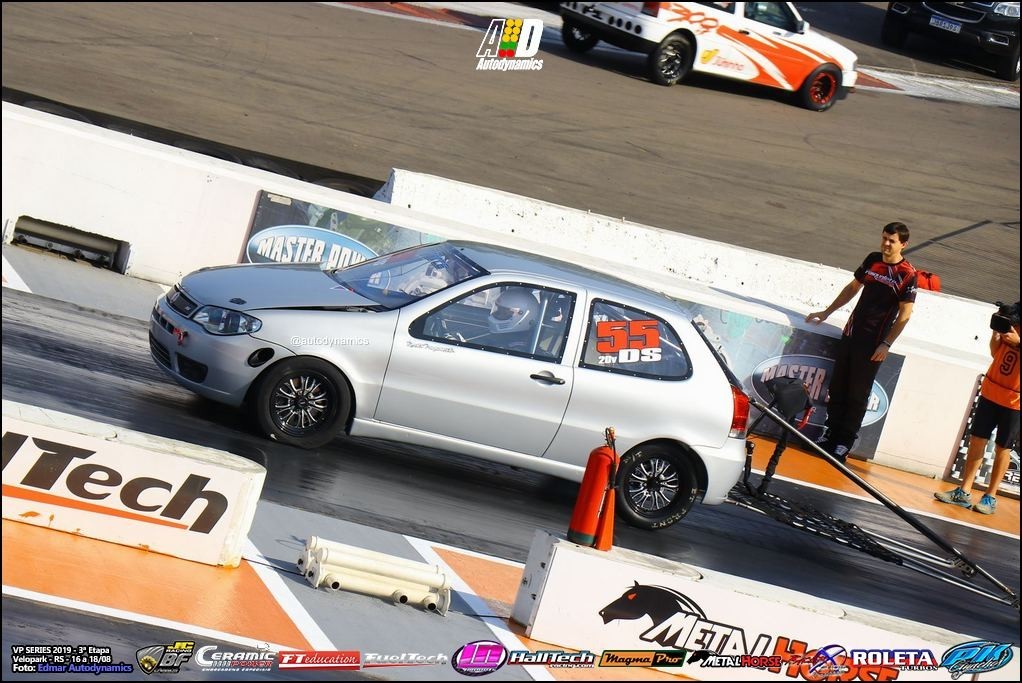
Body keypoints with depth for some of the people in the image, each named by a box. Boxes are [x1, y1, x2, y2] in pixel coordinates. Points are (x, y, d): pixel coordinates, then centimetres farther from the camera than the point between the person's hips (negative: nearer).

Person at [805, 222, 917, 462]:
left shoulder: (907, 275, -11)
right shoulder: (872, 260, 6)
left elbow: (905, 314, -10)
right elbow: (852, 288, 18)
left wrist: (886, 343, -14)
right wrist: (826, 313, 18)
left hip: (874, 342, -6)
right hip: (851, 333, 6)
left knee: (858, 394, 1)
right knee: (838, 386, 9)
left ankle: (845, 442, 9)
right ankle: (831, 432, 20)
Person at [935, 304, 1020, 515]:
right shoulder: (1011, 321, 4)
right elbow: (995, 353, 7)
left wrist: (1017, 342, -30)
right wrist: (996, 331, -8)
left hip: (1014, 401, -5)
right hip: (990, 391, 5)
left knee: (1002, 448, 3)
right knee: (976, 440, 3)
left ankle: (991, 497, 10)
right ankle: (964, 492, 7)